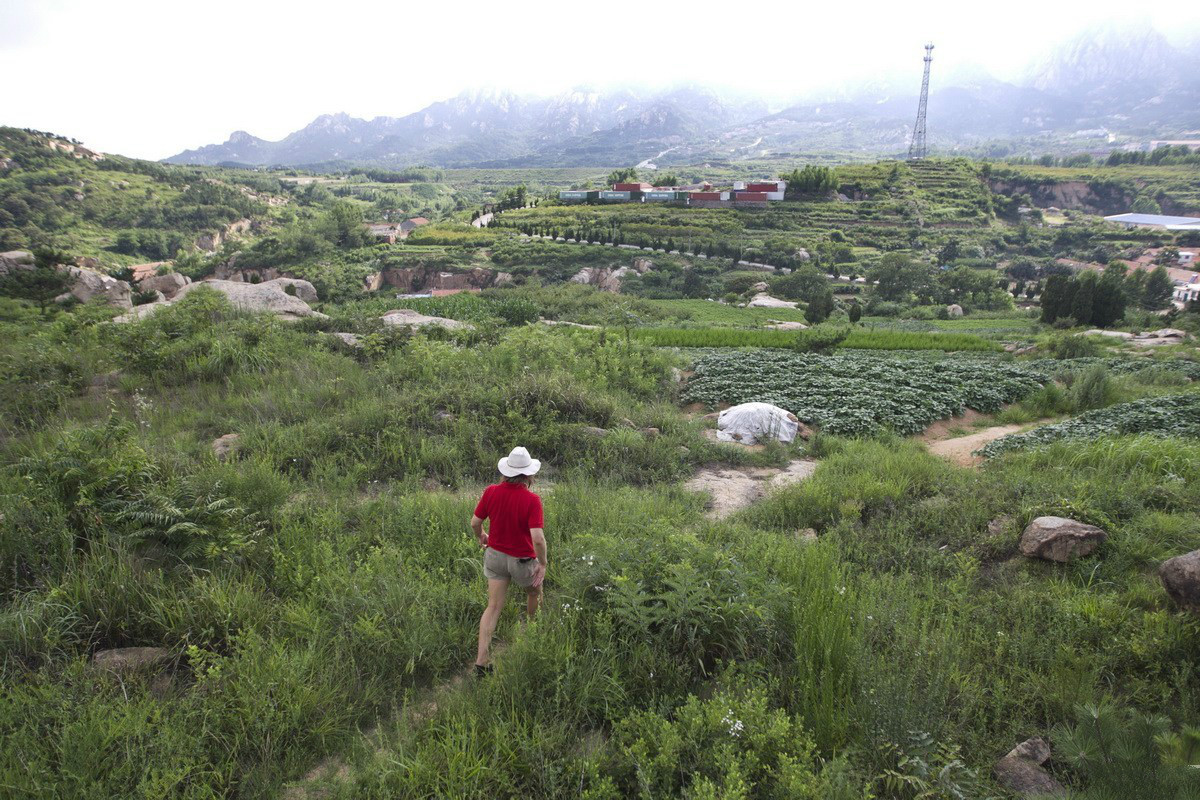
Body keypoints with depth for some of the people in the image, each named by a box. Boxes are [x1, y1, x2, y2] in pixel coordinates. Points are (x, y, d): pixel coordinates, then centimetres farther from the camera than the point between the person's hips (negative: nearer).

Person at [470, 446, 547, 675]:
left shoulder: (491, 491, -11)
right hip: (522, 560, -3)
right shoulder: (532, 500, -25)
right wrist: (542, 563, -13)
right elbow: (538, 538, -29)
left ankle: (481, 660, 2)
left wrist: (482, 537, 20)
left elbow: (475, 522, -1)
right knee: (534, 593, 27)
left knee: (494, 606, 8)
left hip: (495, 555, 4)